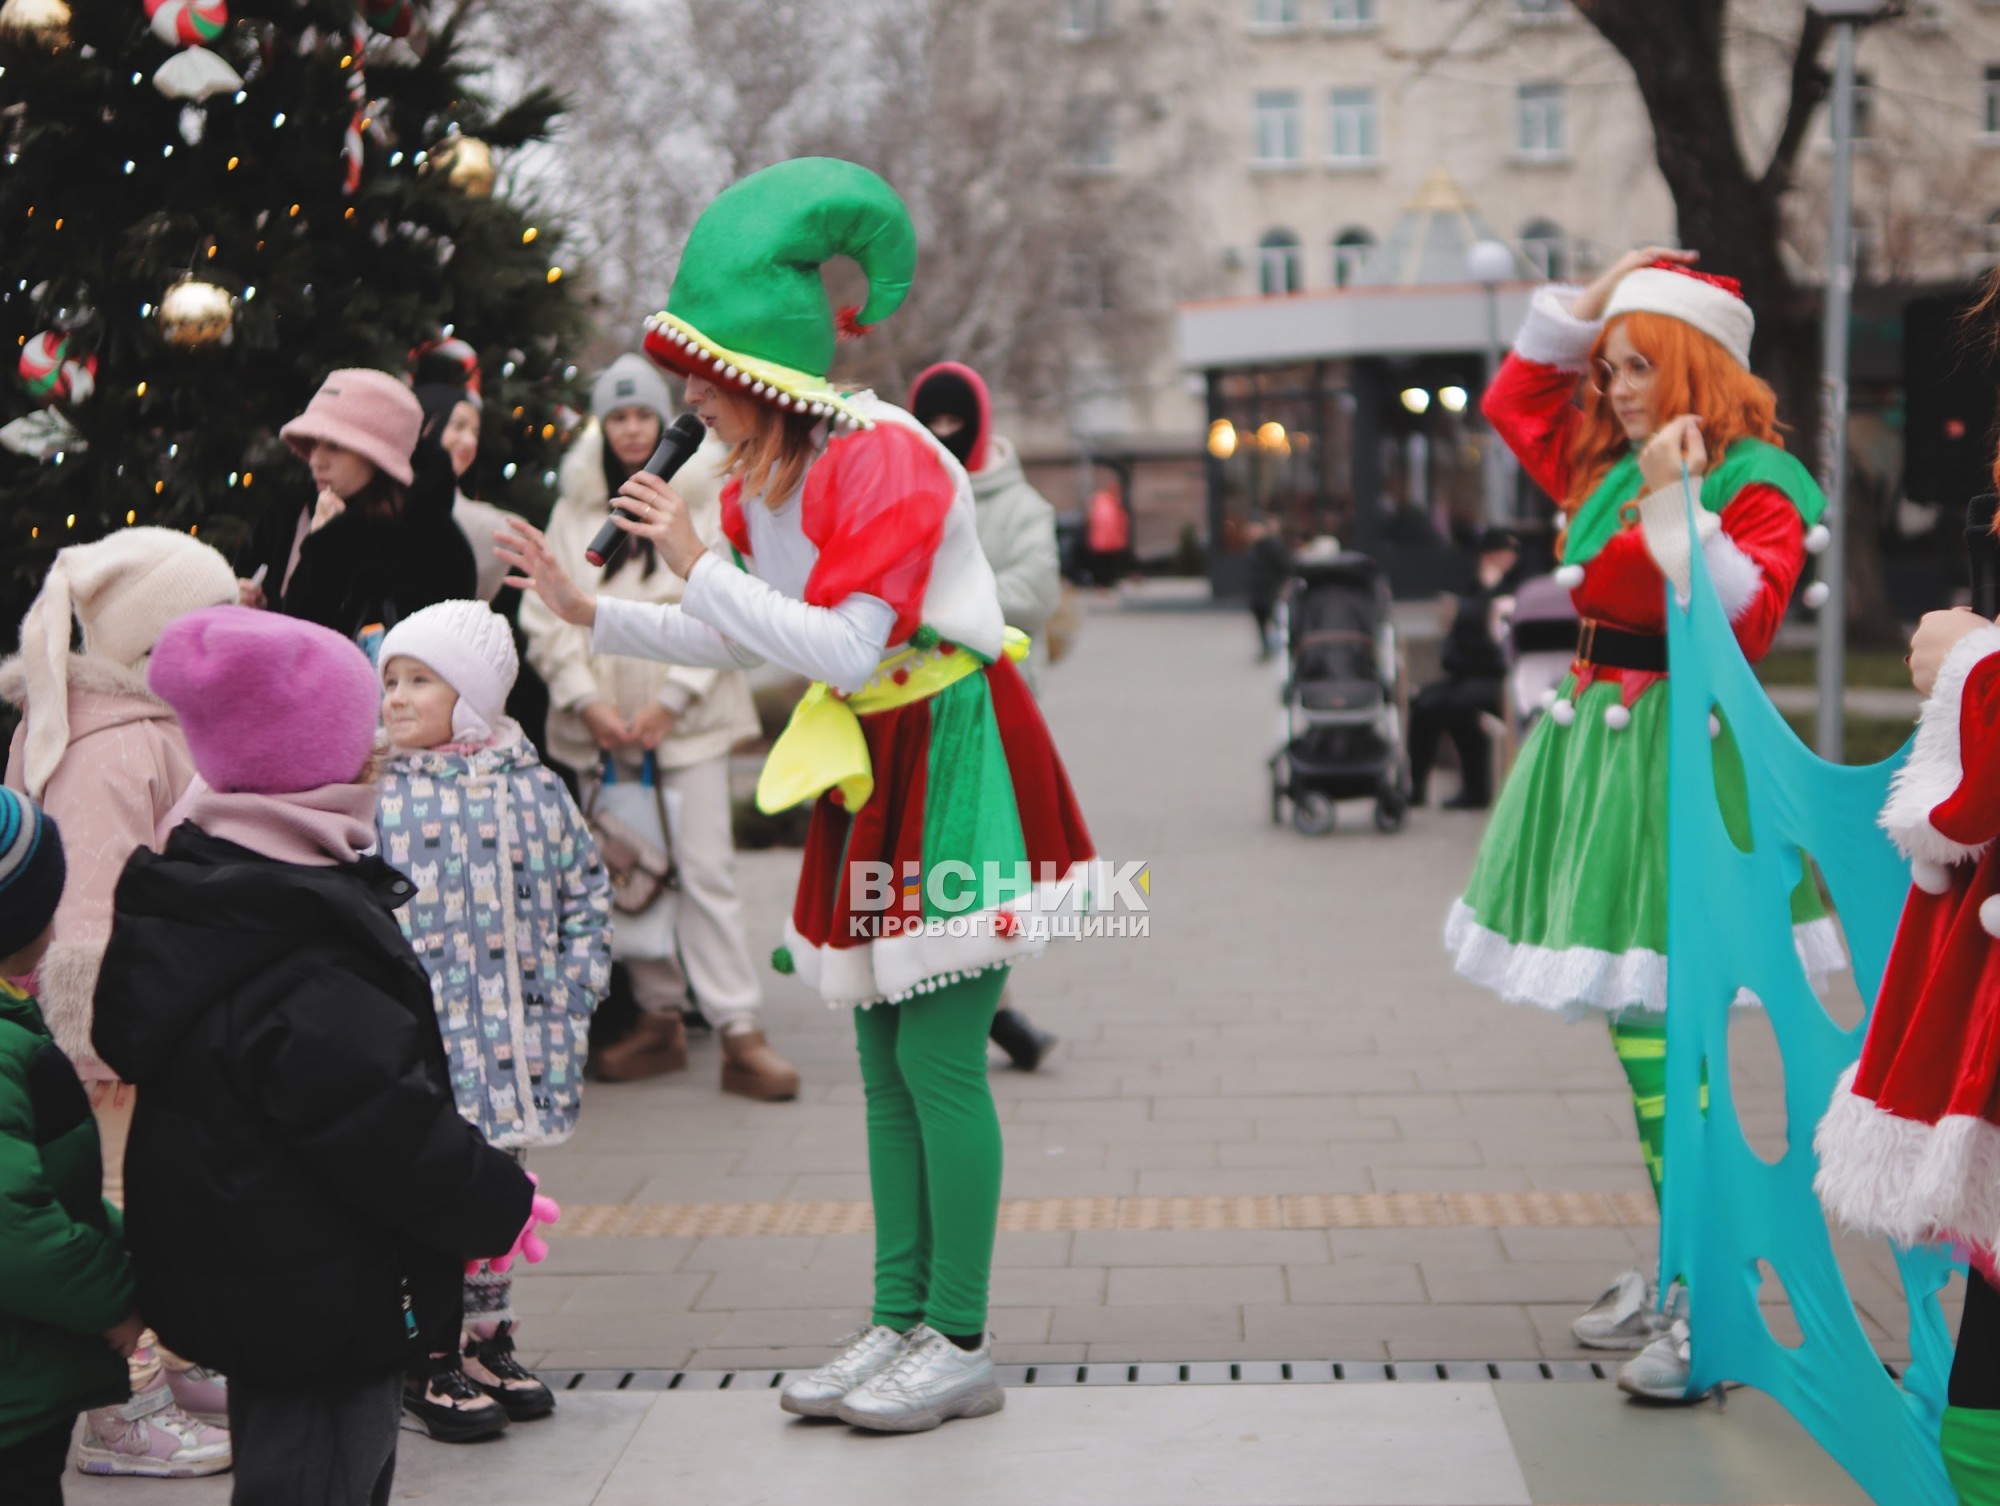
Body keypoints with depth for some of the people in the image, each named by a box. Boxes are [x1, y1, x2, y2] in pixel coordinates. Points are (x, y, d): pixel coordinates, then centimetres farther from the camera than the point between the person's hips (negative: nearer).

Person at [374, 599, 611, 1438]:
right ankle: (428, 1360, 11)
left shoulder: (534, 787, 4)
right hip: (415, 1045, -3)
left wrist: (573, 986, 3)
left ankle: (486, 1344, 27)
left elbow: (585, 890, 11)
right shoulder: (375, 797, -4)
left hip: (511, 1041, 3)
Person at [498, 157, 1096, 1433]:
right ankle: (900, 1325, 19)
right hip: (871, 765, 9)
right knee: (887, 1070, 11)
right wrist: (591, 614, 10)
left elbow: (844, 648, -27)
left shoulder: (884, 459, -21)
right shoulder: (765, 476, 8)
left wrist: (699, 564, -22)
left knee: (938, 1061, -7)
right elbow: (744, 640, 16)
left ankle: (962, 1347, 2)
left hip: (951, 756, -9)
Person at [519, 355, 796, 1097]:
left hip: (684, 720, -3)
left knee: (705, 871, -7)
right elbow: (544, 616, 5)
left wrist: (670, 701, -11)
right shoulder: (574, 508, 10)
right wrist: (586, 701, -7)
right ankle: (659, 1016, 17)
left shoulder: (704, 501, 2)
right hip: (599, 723, 3)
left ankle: (741, 1033, -6)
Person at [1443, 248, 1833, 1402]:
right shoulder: (1607, 469, 13)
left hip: (1681, 762, -8)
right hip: (1598, 739, 8)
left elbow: (1740, 623, -23)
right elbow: (1511, 399, 28)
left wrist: (1675, 506, -26)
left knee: (1654, 1021, -13)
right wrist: (1587, 302, 18)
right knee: (1636, 1021, 11)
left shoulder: (1759, 486, -9)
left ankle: (1713, 1305, -8)